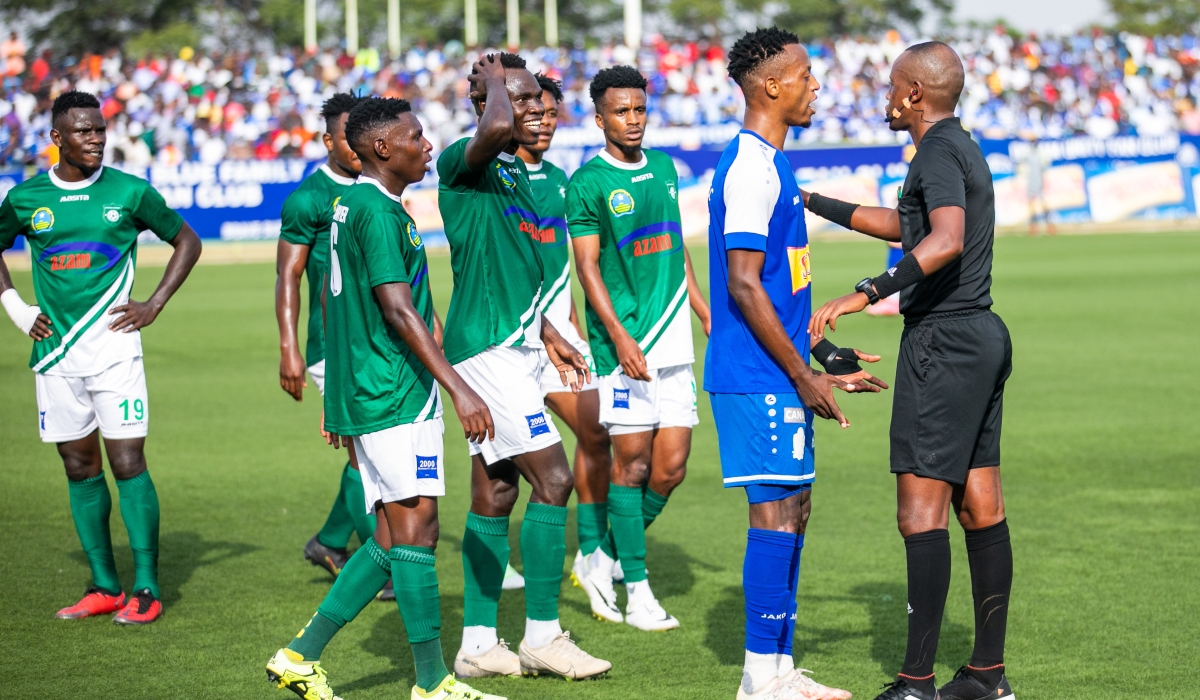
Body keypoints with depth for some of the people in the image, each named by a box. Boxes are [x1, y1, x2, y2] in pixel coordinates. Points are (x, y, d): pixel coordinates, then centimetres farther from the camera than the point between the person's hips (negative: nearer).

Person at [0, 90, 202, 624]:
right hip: (55, 352, 3)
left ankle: (145, 588, -3)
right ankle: (104, 586, 15)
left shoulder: (129, 193, -2)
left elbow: (187, 241, 9)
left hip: (113, 347, -3)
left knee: (128, 464, -7)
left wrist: (154, 305, 0)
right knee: (80, 470, 7)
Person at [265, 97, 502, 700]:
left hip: (363, 394, 10)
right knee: (414, 530, -5)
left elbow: (331, 298, 23)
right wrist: (458, 388, -25)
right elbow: (398, 310, -22)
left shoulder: (349, 205, 17)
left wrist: (340, 399, 29)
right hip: (397, 396, -10)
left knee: (393, 538, 11)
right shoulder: (379, 210, -14)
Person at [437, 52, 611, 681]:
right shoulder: (462, 162, -12)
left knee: (495, 496, 10)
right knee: (552, 477, -11)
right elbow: (496, 127, -36)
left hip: (514, 346, 9)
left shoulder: (514, 172, 17)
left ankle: (478, 646, 14)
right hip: (487, 346, -9)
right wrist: (496, 84, -16)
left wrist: (548, 335, 26)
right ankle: (542, 636, -4)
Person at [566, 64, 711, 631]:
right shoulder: (588, 182, -6)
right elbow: (587, 266, -9)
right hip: (625, 341, -6)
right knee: (631, 461, -3)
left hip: (674, 339, 6)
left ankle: (603, 561, 21)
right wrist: (619, 337, -18)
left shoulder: (664, 168, 14)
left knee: (671, 467, 3)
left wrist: (706, 314, 21)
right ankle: (637, 590, 5)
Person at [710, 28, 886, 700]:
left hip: (782, 375, 10)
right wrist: (804, 377, -17)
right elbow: (744, 285, -20)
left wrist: (822, 365, 22)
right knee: (777, 513, -7)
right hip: (759, 377, -10)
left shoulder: (771, 164, 16)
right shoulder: (751, 167, -15)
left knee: (794, 511, 12)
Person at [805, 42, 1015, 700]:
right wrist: (815, 204, 37)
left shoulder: (939, 152, -14)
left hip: (943, 342, -10)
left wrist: (865, 294, -37)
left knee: (921, 513, -9)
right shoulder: (961, 147, 18)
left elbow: (945, 241, -32)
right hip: (982, 333, 10)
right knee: (980, 509, 10)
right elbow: (905, 226, 33)